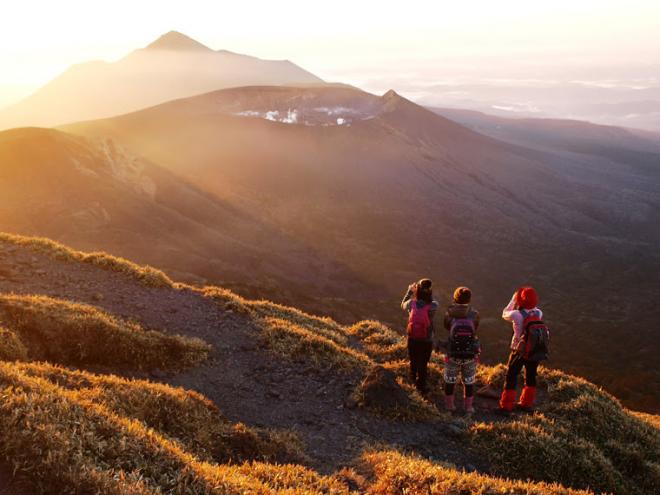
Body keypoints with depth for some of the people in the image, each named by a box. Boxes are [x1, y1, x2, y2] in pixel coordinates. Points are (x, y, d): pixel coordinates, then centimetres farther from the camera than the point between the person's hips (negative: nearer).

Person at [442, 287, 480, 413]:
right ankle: (468, 406, 27)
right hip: (470, 355, 0)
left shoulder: (449, 314, -15)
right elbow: (475, 330, 0)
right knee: (469, 381, 19)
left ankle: (449, 404, 30)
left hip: (453, 355, 0)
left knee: (450, 380, 20)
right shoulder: (474, 314, -14)